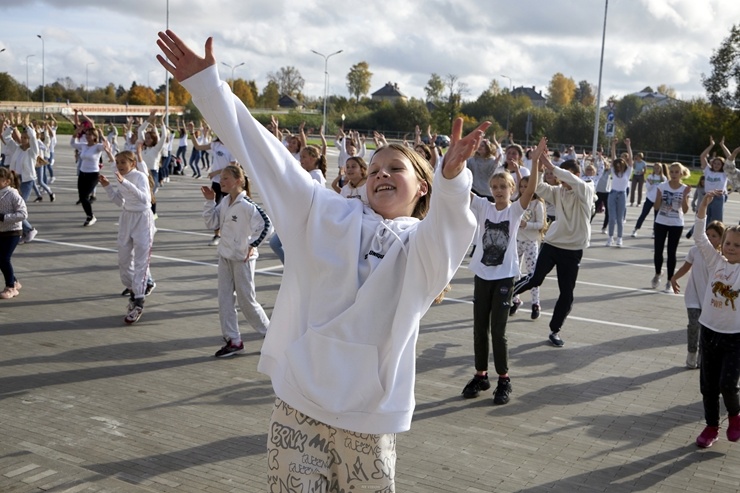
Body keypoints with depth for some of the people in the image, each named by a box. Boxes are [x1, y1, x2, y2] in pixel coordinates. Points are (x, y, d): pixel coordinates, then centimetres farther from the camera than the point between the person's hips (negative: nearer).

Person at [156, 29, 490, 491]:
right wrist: (207, 84, -3)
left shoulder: (423, 245, 0)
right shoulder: (330, 217, 6)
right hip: (300, 401, 2)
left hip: (369, 414, -1)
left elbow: (448, 221, -24)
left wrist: (452, 177, -47)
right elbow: (268, 157, 2)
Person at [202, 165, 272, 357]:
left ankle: (270, 332, 22)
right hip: (225, 256, 8)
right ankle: (233, 341, 14)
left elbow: (266, 224, -22)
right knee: (225, 298, 6)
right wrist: (209, 201, -2)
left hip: (243, 258, -8)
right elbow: (212, 223, 8)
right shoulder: (224, 202, 5)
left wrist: (252, 245, -17)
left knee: (246, 300, 2)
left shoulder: (246, 204, -19)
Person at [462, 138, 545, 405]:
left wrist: (535, 161, -35)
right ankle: (481, 375, 26)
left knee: (498, 331, 0)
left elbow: (530, 191, -23)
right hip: (482, 275, 3)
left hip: (504, 276, -3)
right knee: (479, 330, 10)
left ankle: (504, 380, 15)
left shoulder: (515, 210, -5)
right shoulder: (483, 206, 0)